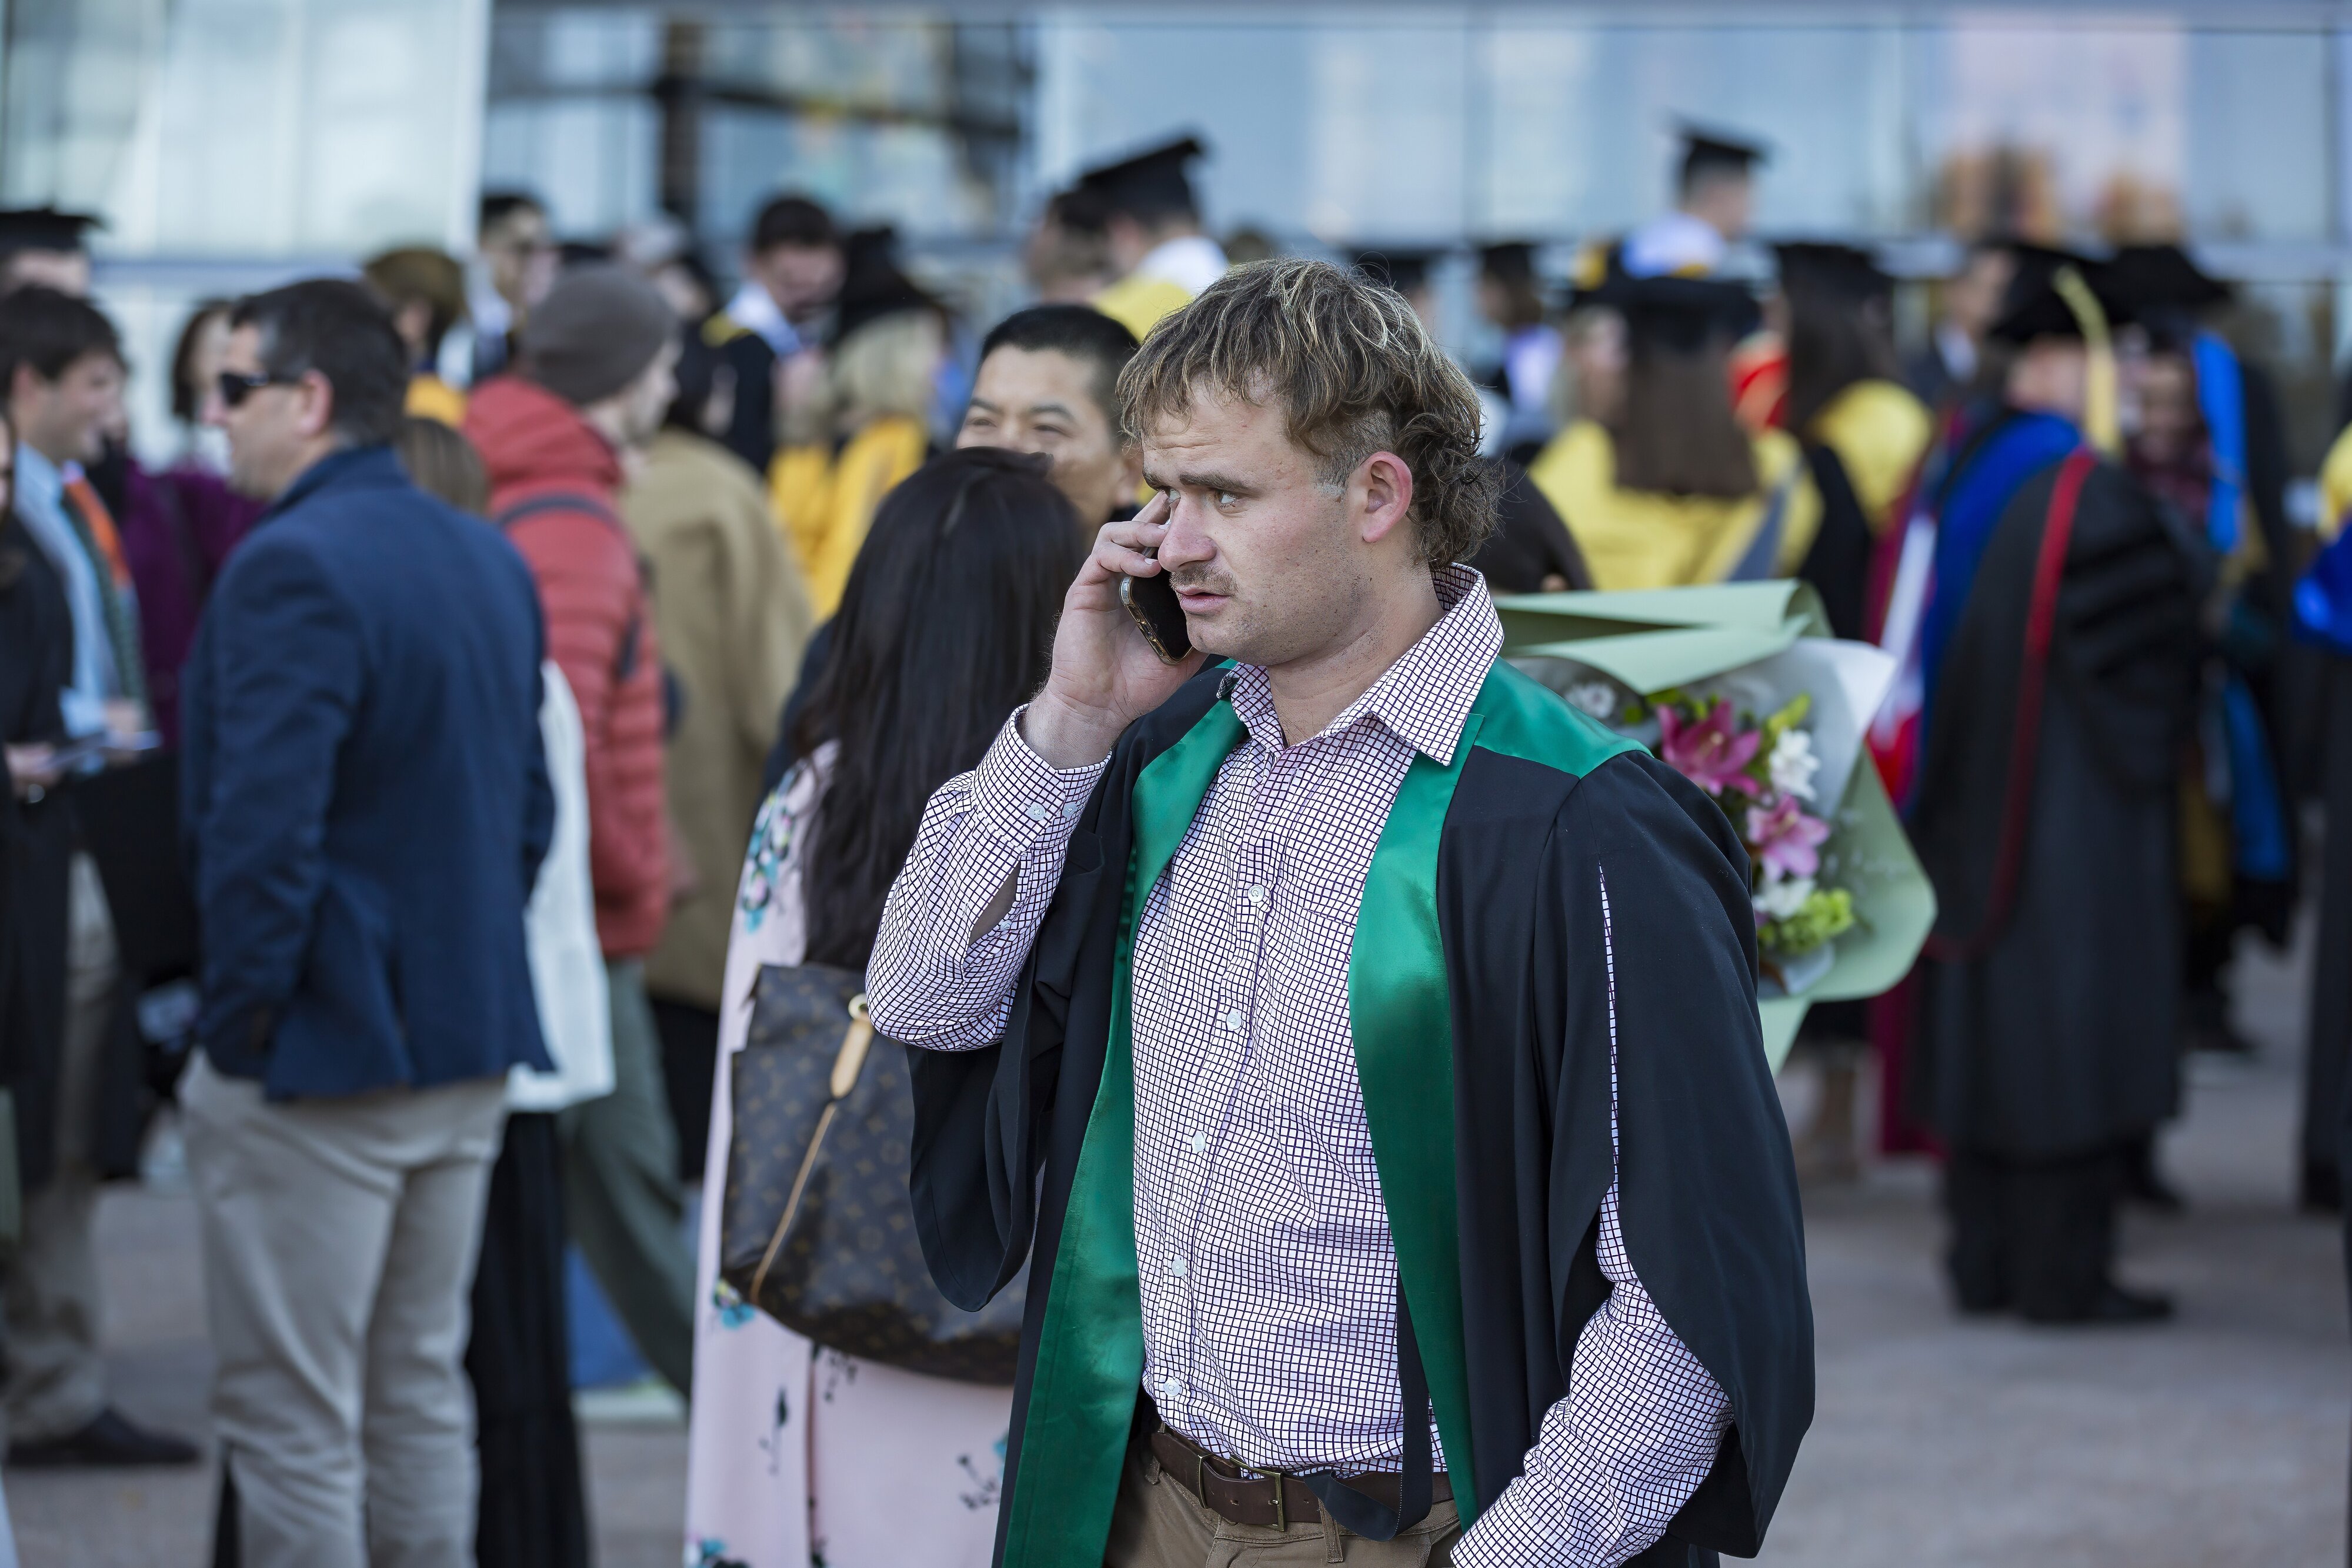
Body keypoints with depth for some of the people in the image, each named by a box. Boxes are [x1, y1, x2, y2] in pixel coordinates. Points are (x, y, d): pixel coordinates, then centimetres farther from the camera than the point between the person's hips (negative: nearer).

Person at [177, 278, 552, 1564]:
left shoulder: (293, 567, -19)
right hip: (469, 1051, 9)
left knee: (291, 1421, -1)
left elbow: (261, 829, -24)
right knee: (420, 1392, 17)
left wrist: (239, 1016, -14)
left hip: (319, 1059, -9)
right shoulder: (490, 559, 10)